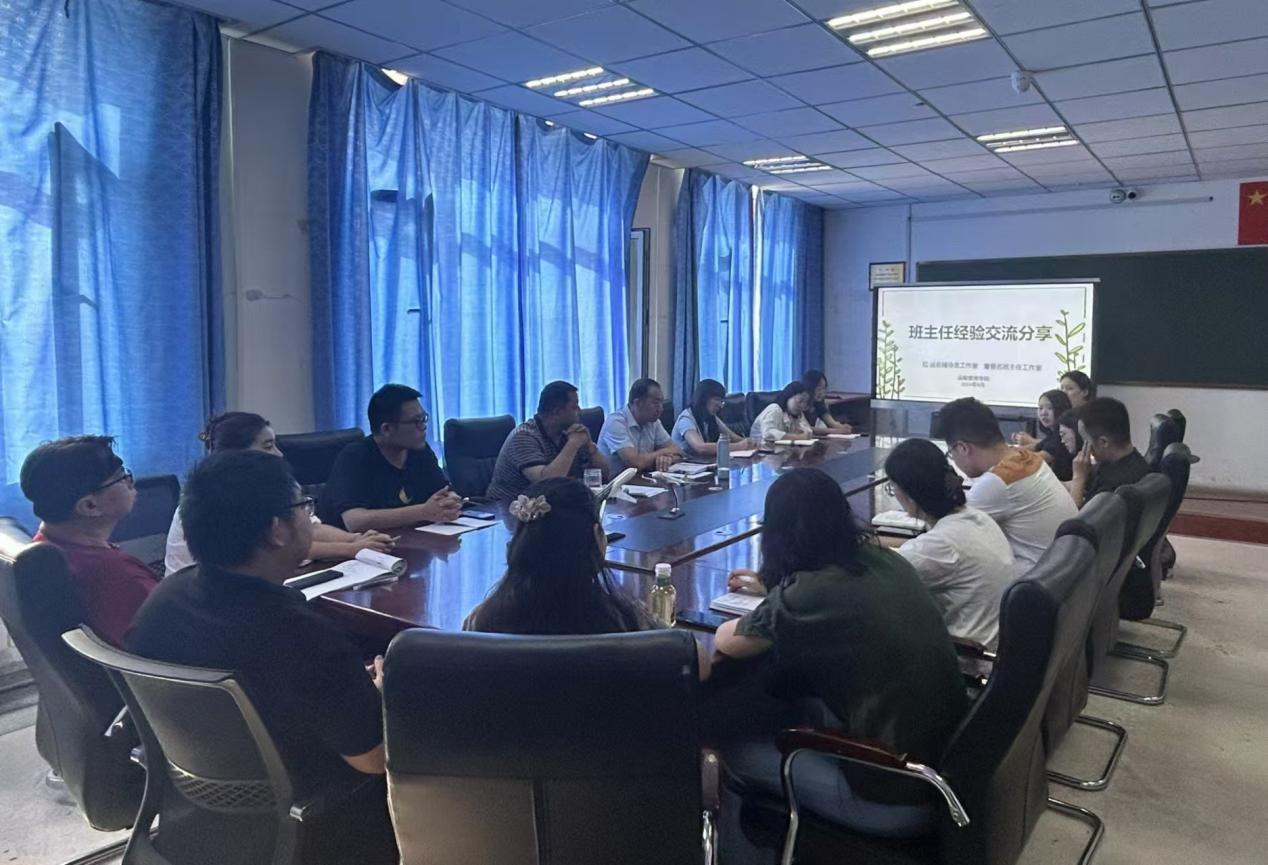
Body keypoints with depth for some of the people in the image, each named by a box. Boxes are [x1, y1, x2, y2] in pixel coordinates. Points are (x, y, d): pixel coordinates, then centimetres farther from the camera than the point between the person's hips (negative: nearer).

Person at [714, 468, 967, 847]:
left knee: (736, 751, 8)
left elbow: (725, 643, -3)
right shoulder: (885, 561, 1)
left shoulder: (809, 592, -20)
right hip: (951, 762, 7)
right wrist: (772, 588, 34)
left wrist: (769, 606, 14)